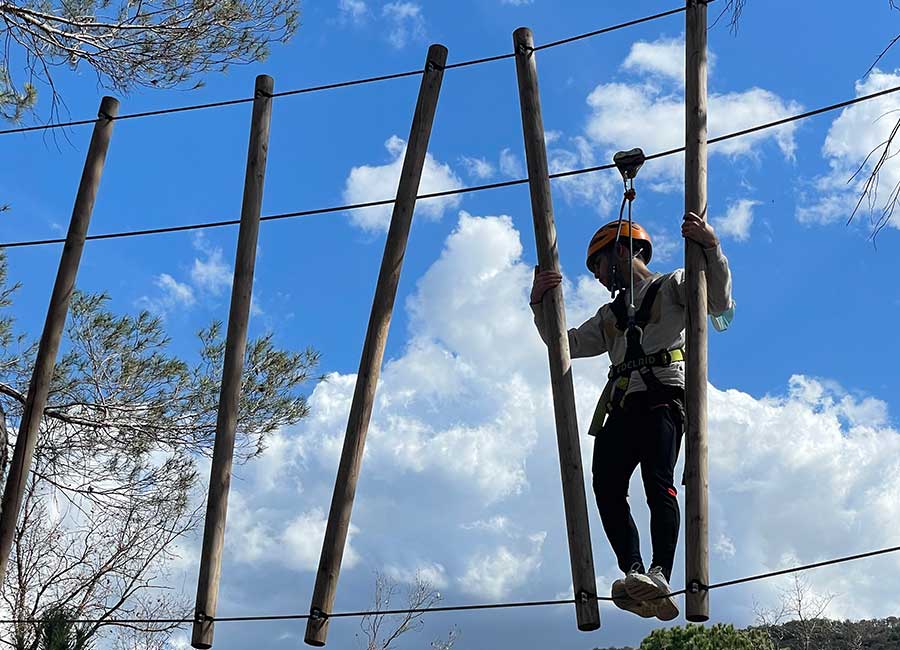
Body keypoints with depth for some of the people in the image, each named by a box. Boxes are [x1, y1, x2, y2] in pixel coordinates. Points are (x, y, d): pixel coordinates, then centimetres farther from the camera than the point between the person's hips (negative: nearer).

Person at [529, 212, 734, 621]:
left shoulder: (672, 286, 17)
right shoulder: (610, 316, 35)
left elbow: (720, 302, 0)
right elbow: (567, 344, 29)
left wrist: (711, 247, -12)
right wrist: (540, 306, 16)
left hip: (662, 399, -6)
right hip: (622, 407, 6)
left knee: (658, 483, -24)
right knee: (607, 487, -14)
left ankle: (660, 575, -35)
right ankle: (633, 574, -20)